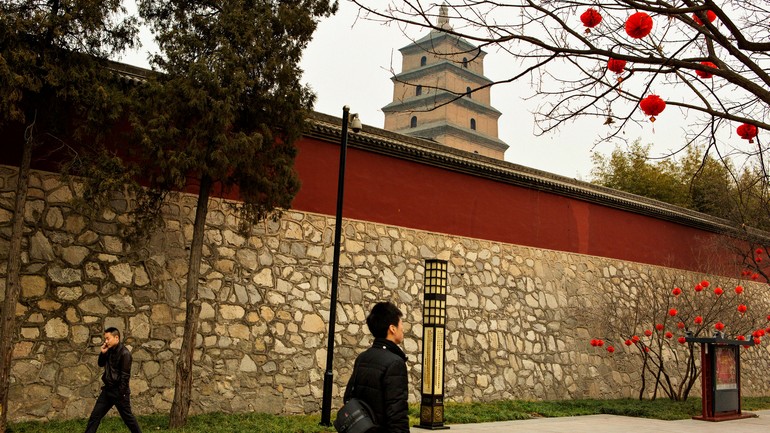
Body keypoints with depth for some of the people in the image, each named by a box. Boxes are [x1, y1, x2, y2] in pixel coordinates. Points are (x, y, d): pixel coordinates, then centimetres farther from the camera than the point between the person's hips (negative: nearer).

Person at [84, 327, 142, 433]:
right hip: (107, 389, 8)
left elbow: (125, 375, -19)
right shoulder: (110, 351, 7)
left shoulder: (124, 353, -18)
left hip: (118, 391, -8)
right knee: (95, 415, 7)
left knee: (127, 417, 3)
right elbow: (101, 364, 18)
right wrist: (103, 353, -1)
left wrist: (121, 394, -20)